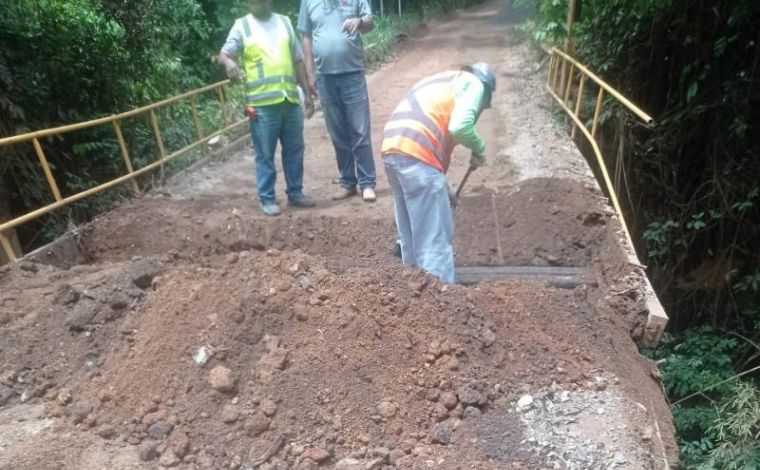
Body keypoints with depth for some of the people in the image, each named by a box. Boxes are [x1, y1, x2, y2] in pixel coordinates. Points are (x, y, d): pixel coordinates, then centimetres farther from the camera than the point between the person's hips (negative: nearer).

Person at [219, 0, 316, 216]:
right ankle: (266, 198, 13)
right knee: (265, 154, 1)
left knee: (294, 150, 10)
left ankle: (295, 192, 24)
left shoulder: (284, 22, 14)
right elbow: (224, 53, -4)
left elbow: (298, 60, 16)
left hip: (290, 99, 4)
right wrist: (229, 62, -29)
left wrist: (307, 92, 13)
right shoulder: (242, 25, 4)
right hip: (262, 103, -4)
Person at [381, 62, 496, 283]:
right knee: (435, 236, -2)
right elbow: (459, 126, -13)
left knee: (411, 232, 19)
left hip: (392, 149, 9)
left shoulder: (440, 82, 33)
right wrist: (479, 148, 7)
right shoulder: (473, 83, 8)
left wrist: (443, 186, 34)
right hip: (415, 154, -9)